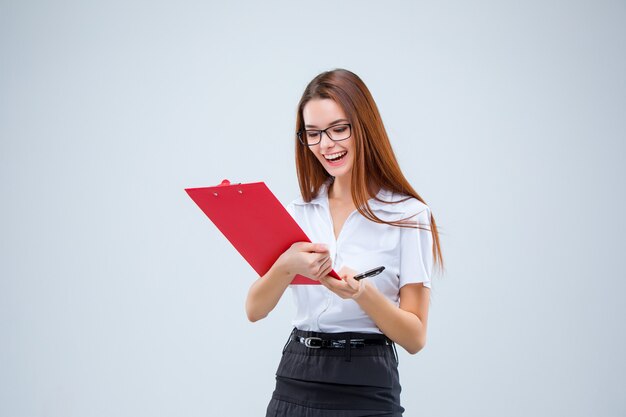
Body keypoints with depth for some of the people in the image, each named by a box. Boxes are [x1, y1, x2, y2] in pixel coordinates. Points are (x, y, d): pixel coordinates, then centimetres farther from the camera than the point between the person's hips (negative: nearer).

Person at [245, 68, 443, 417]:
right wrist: (287, 266, -20)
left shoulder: (408, 215, -6)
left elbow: (415, 337, -7)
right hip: (294, 383, 4)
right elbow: (255, 310, -1)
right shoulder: (300, 210, 8)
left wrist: (362, 292, -23)